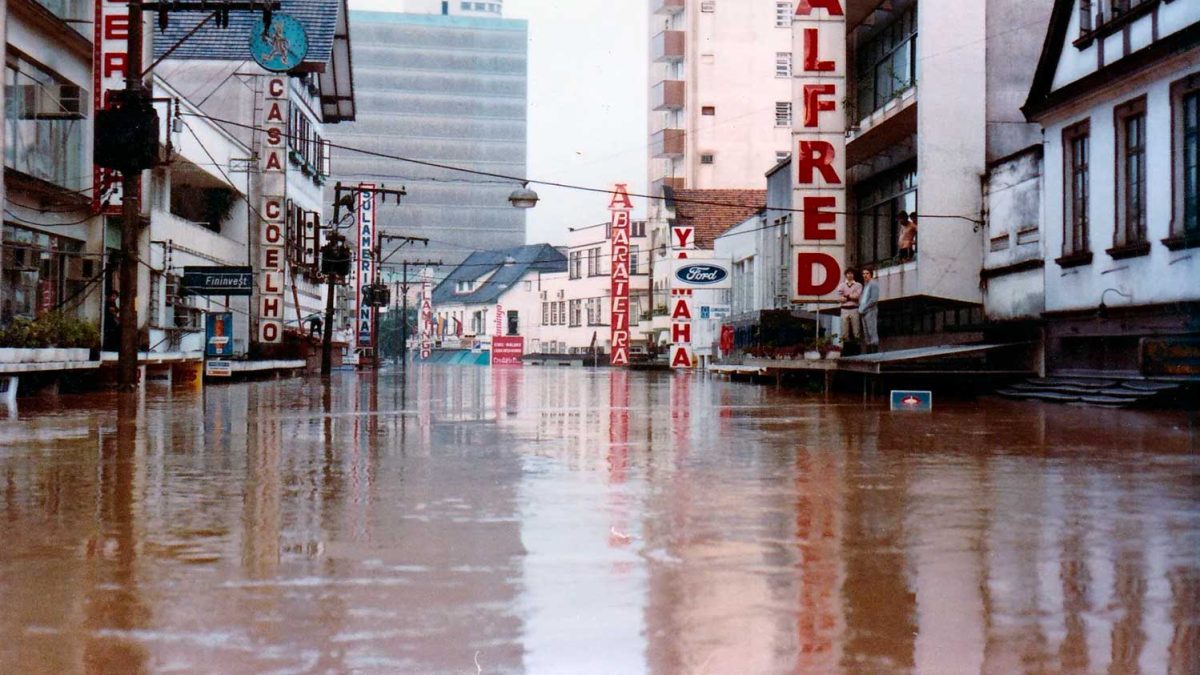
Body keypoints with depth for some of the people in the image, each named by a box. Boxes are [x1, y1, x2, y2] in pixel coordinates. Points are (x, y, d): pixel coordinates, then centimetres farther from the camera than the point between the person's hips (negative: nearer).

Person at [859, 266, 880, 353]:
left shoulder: (873, 284, -6)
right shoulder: (865, 284, 20)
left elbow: (874, 299, -15)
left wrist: (863, 309, -13)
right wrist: (860, 308, 7)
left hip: (870, 311, -9)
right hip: (863, 312, 9)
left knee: (872, 332, -10)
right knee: (866, 334, 8)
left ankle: (874, 352, -12)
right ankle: (868, 352, 10)